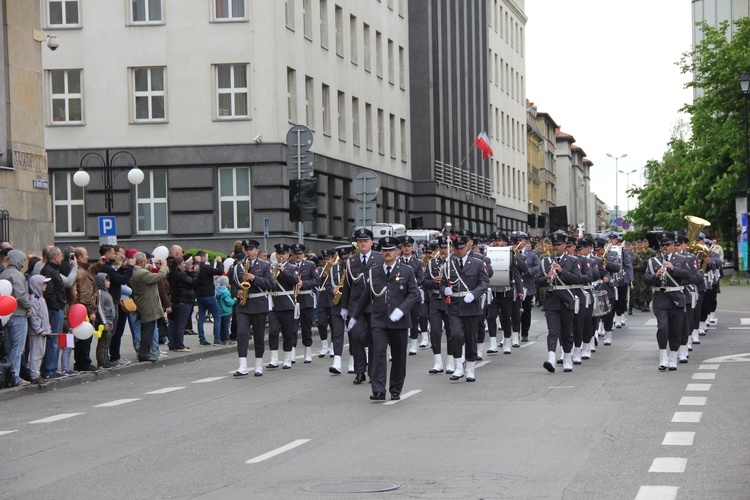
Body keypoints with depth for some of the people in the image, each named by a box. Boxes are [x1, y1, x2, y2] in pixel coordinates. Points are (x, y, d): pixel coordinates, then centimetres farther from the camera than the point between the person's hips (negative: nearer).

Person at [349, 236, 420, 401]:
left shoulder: (407, 271, 3)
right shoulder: (373, 272, 9)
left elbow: (414, 294, -3)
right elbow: (367, 296, 19)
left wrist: (401, 310, -17)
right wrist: (355, 316, 24)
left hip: (399, 322, 0)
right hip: (378, 321, 1)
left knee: (399, 356, 6)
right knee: (379, 353, -13)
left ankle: (396, 390, 19)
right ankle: (378, 390, -15)